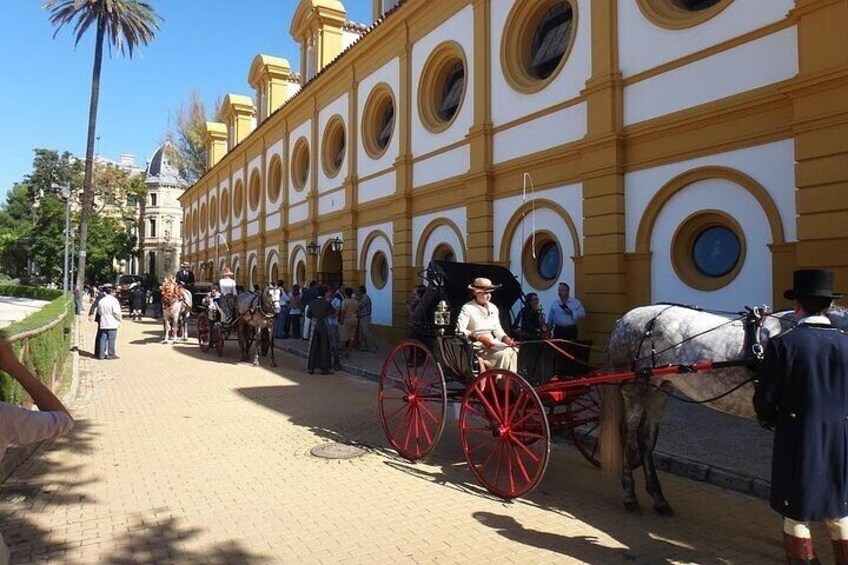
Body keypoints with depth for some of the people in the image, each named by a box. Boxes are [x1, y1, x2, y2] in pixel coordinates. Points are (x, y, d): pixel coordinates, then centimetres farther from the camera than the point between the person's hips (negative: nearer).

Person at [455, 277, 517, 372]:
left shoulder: (493, 308, 13)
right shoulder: (467, 308, -7)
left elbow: (497, 329, 15)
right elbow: (460, 330, -18)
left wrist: (505, 338, -5)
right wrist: (479, 337, -25)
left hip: (493, 342, 6)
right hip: (478, 346, -6)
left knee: (512, 351, -18)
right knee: (503, 355, -26)